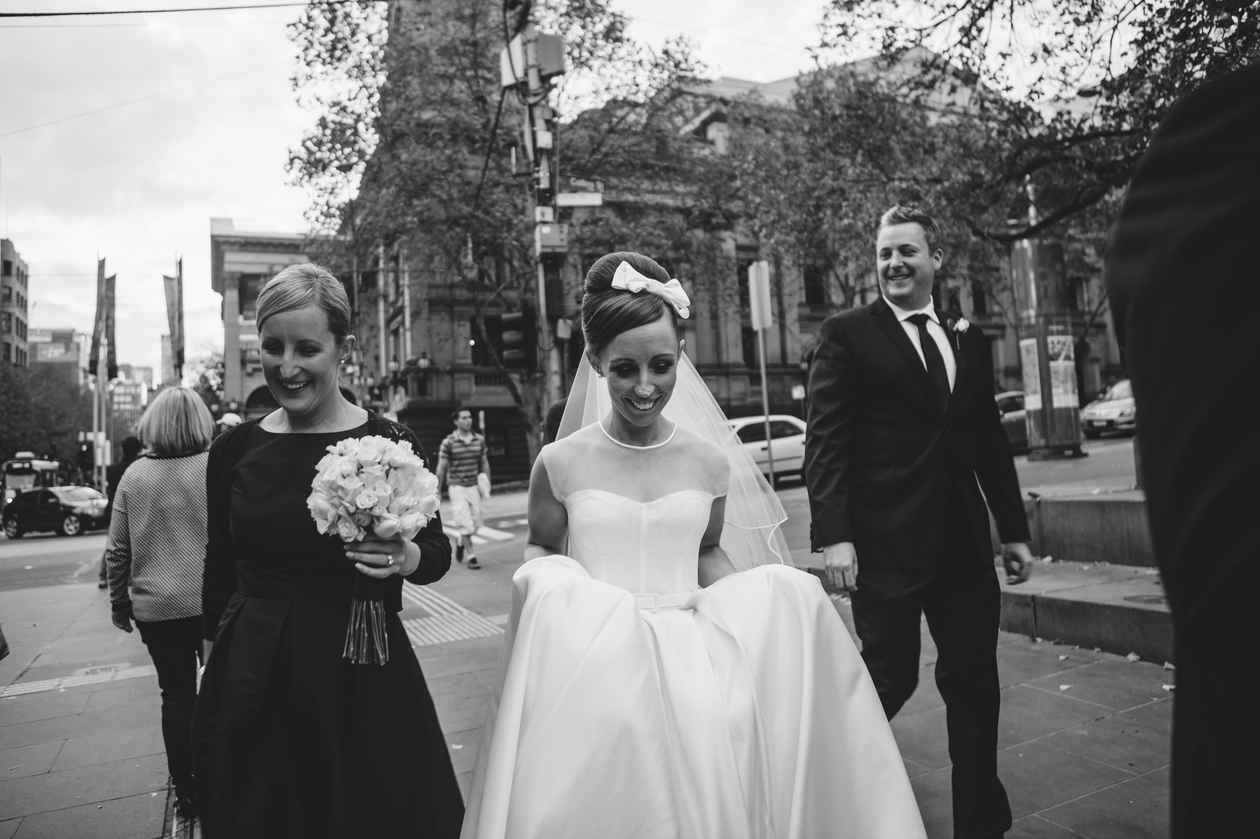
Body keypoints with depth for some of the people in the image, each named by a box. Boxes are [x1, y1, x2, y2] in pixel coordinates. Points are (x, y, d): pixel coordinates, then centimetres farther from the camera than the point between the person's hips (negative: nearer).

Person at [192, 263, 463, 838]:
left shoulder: (390, 445, -8)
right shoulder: (234, 450, -1)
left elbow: (438, 550, 1)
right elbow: (219, 569, 10)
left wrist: (408, 558, -20)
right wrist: (218, 654, 14)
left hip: (362, 682, -2)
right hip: (252, 685, 2)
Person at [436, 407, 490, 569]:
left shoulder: (479, 440, 5)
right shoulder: (448, 442, -6)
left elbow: (485, 464, 13)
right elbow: (441, 467, -2)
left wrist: (487, 484, 6)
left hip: (474, 486, 4)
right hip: (457, 487, -4)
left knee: (475, 523, 7)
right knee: (465, 523, -8)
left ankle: (461, 542, 36)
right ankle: (470, 556, 0)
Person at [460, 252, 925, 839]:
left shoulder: (710, 462, 0)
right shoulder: (562, 463, -6)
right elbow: (540, 548, 11)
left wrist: (761, 603, -2)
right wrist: (543, 585, -13)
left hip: (692, 658, 2)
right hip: (594, 665, -1)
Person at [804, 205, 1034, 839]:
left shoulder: (967, 340, 14)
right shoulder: (845, 334, -3)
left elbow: (990, 441, 17)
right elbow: (825, 441, -10)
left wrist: (1014, 529, 16)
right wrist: (833, 534, -17)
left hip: (964, 542, 5)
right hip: (884, 544, -5)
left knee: (975, 682, 11)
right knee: (889, 678, 5)